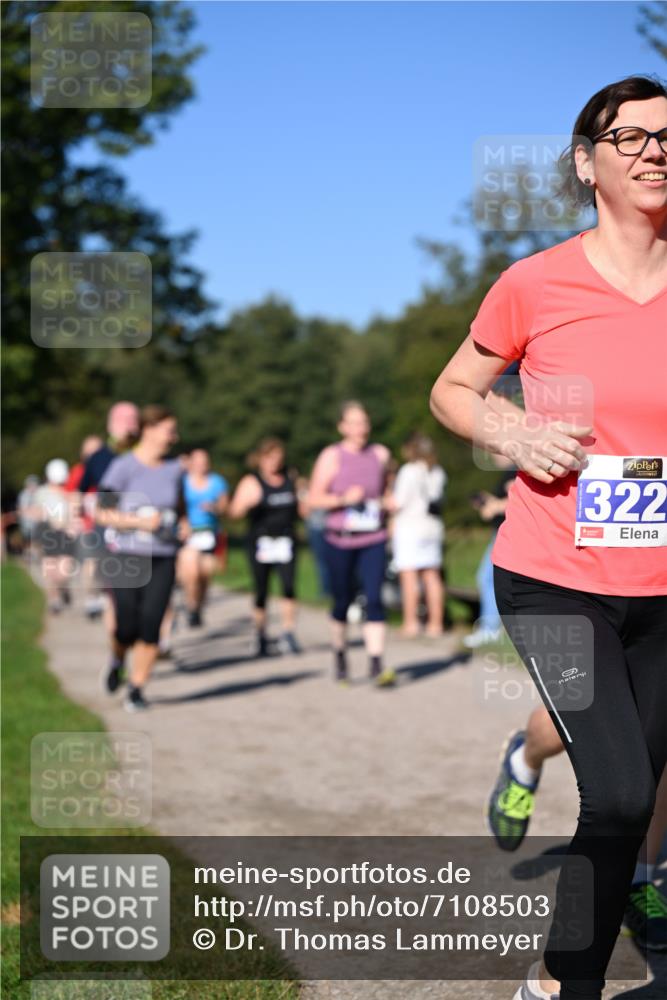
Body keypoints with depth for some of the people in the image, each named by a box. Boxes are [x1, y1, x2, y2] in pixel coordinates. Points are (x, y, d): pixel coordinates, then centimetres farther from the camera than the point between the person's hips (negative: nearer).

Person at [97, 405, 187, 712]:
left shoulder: (173, 469, 7)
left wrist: (183, 525, 3)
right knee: (127, 628, -4)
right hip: (127, 557, -3)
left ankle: (136, 690, 6)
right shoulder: (123, 467, -7)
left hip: (163, 559, 3)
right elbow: (103, 513, -8)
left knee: (150, 626, -6)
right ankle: (117, 661, 31)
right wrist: (140, 522, -18)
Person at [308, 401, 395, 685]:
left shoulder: (380, 454, 8)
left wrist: (388, 502, 1)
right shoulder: (332, 456, -3)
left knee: (374, 599, -11)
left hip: (373, 540, 2)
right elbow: (314, 499, -4)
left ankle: (376, 665, -14)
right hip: (340, 541, -2)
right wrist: (344, 499, -18)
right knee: (342, 601, 7)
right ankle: (339, 654, 32)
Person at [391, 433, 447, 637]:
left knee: (409, 575, -6)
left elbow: (399, 503, -12)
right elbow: (438, 500, 14)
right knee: (432, 576, 7)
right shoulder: (438, 472, 11)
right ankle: (436, 622, 7)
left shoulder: (409, 471, -10)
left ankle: (410, 622, -9)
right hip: (433, 526, 7)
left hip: (410, 526, -7)